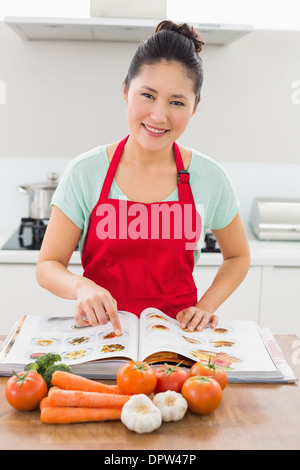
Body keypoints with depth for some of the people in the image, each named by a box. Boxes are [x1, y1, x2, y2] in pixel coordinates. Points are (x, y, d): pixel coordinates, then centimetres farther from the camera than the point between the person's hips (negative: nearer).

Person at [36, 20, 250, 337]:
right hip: (102, 331, 0)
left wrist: (206, 305, -2)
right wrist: (82, 287, -23)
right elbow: (48, 266, -2)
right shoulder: (85, 173, -7)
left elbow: (237, 256, 13)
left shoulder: (210, 178, -3)